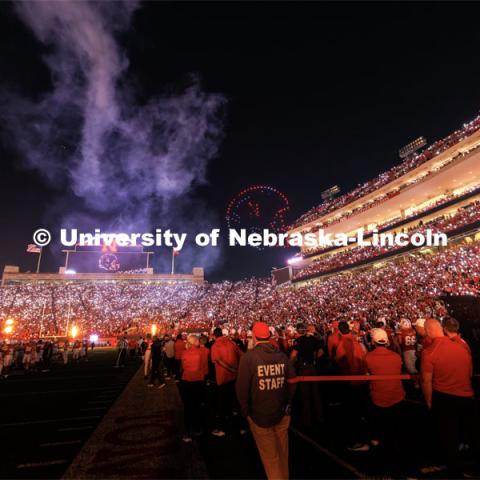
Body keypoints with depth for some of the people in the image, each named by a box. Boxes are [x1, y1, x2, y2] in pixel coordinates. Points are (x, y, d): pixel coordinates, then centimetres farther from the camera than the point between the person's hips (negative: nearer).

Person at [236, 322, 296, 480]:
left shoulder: (248, 357, -20)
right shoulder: (282, 356, -10)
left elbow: (242, 387, -15)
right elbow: (292, 382, -1)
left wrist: (245, 411, 0)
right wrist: (287, 405, 14)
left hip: (259, 414, -4)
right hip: (282, 413, 4)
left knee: (269, 456, 14)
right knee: (282, 452, 24)